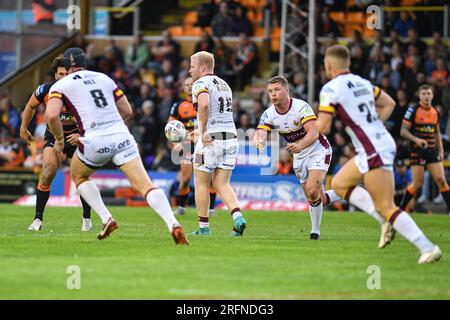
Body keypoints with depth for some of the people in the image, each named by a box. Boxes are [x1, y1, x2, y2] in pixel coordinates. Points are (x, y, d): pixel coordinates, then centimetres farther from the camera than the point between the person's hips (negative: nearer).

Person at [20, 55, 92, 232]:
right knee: (47, 174, -16)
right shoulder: (45, 90, -15)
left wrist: (82, 135, -28)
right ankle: (38, 219, -7)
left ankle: (87, 218, 14)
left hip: (77, 135, -1)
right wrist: (23, 128, 14)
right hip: (54, 135, 1)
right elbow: (31, 106, 7)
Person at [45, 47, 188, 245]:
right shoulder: (104, 78, 21)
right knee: (145, 185, -3)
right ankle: (173, 225, -24)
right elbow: (127, 111, 23)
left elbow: (51, 115, -9)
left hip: (95, 141, -3)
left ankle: (106, 219, 11)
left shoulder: (61, 86, 9)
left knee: (79, 177, 27)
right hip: (121, 136, 3)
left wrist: (59, 139, 7)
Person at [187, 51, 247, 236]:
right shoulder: (224, 84, 19)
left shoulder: (201, 84, -8)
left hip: (210, 140, -7)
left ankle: (203, 227, 12)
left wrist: (203, 132, -22)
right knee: (221, 184, 9)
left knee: (201, 183, 8)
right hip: (230, 137, 7)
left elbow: (204, 105, -29)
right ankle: (238, 217, -13)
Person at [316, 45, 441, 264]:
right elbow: (389, 104, 26)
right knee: (339, 184, 20)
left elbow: (322, 128, -13)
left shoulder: (331, 89, -9)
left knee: (386, 207, -9)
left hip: (373, 151, -9)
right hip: (383, 142, 9)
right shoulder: (362, 82, 15)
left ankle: (427, 248, -15)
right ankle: (385, 221, 10)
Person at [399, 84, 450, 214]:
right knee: (418, 183, -6)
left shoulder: (435, 112, 11)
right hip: (417, 150, -5)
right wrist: (417, 139, -23)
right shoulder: (413, 110, -7)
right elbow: (403, 131, -8)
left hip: (432, 150, 5)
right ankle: (401, 208, 9)